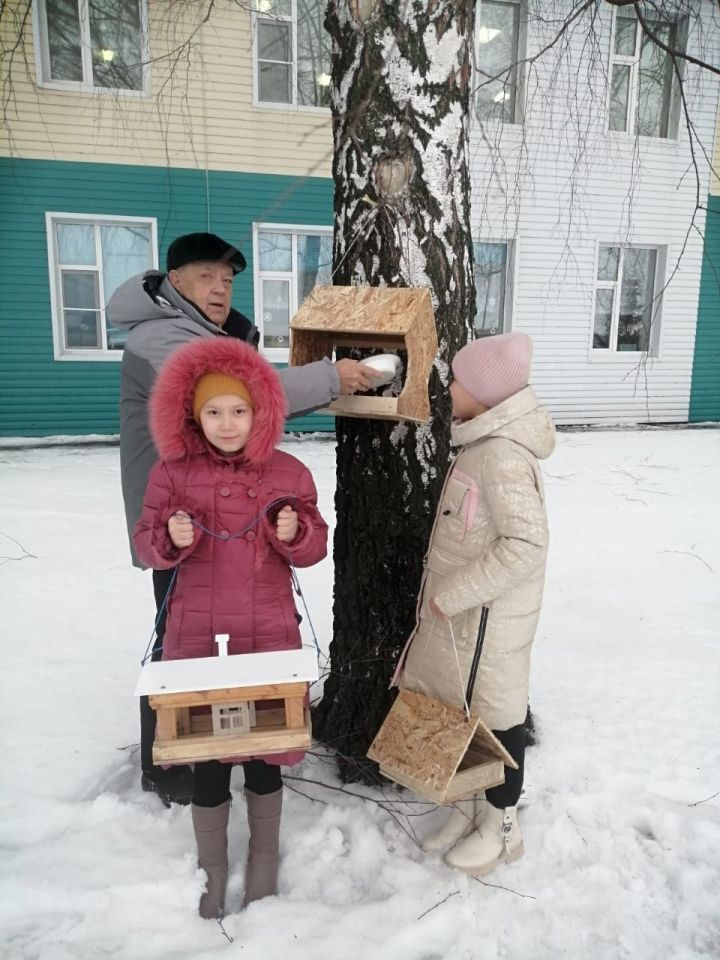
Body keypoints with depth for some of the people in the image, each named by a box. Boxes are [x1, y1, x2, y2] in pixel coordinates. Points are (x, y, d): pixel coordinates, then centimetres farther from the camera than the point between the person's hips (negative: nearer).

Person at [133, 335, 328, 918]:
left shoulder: (288, 472, -2)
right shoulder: (173, 473, -2)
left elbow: (315, 548, 3)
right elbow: (146, 545, 1)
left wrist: (294, 534, -19)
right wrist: (170, 538, -20)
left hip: (269, 635, 0)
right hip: (198, 635, 0)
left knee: (264, 751, 13)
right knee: (207, 754, 10)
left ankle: (265, 858, 39)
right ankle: (212, 866, 36)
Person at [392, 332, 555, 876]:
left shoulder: (503, 455, -23)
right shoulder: (485, 442, 7)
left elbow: (527, 545, -28)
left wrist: (452, 594, -22)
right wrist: (448, 592, 15)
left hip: (487, 615, -9)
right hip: (461, 610, 9)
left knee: (495, 710, 8)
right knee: (462, 706, 19)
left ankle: (502, 826, 30)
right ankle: (473, 806, 38)